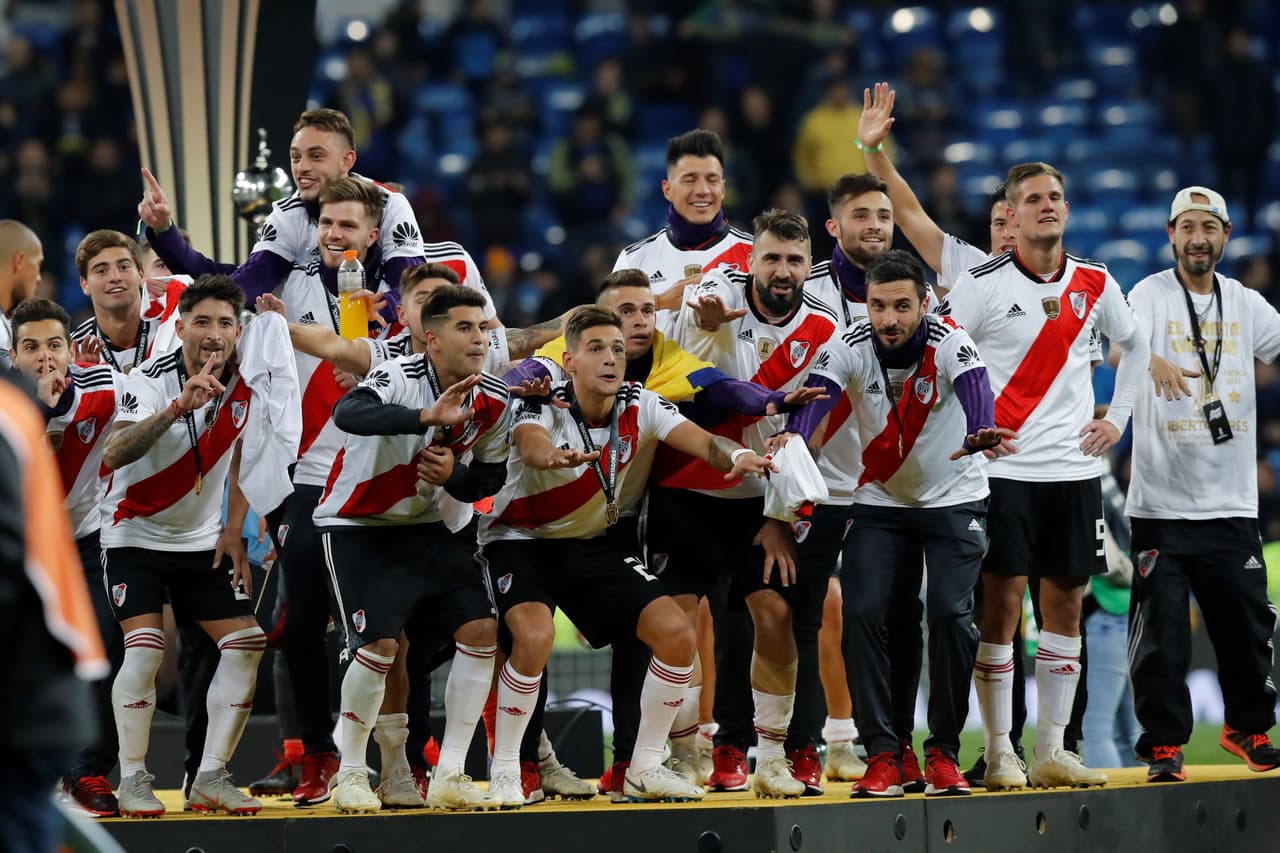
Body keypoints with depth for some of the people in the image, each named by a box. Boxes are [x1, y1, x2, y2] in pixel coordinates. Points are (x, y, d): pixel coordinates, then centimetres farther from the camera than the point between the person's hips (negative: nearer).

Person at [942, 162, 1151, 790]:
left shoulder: (1095, 284, 7)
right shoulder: (983, 284, -6)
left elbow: (1134, 346, 23)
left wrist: (1117, 419, 13)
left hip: (1074, 469, 4)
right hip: (1003, 469, -4)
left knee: (1066, 603, 6)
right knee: (1001, 604, -5)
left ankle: (1051, 751, 12)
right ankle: (998, 754, 1)